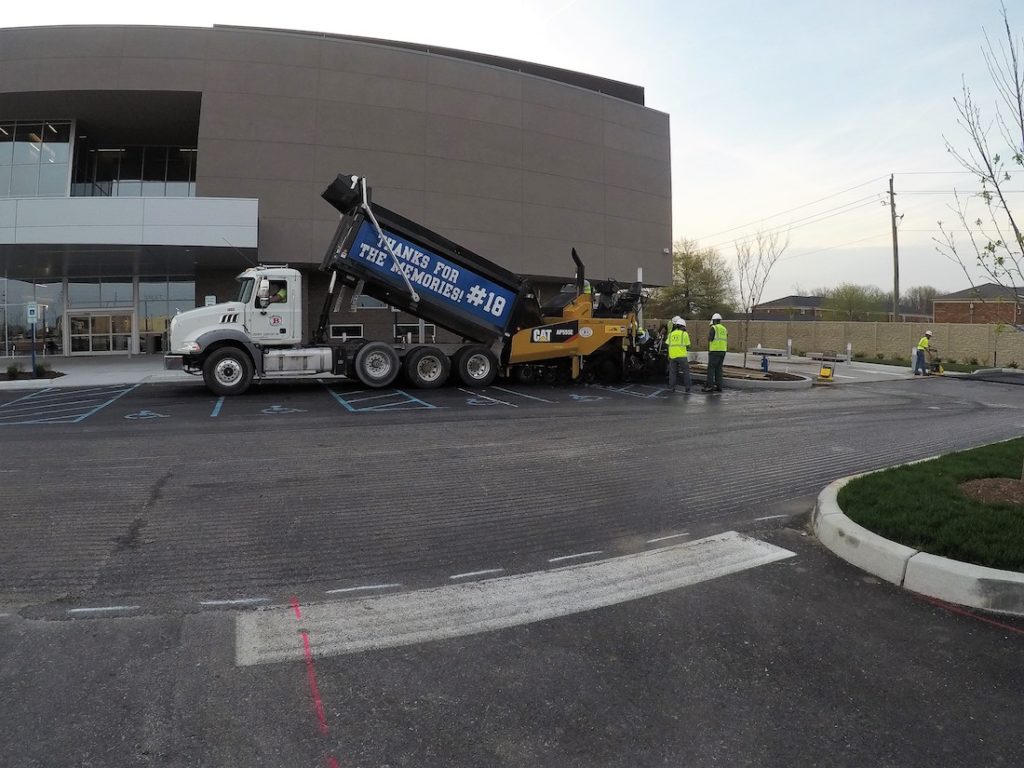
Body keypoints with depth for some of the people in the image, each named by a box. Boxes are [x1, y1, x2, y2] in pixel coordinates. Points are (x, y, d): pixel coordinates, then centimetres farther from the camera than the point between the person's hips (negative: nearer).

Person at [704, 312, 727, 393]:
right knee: (718, 369, 10)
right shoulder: (724, 329, 17)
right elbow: (726, 341, 18)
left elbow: (710, 339, -11)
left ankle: (710, 386, -10)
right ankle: (718, 386, 8)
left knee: (711, 368, -6)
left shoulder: (713, 328, -7)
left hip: (715, 351, -7)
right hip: (723, 351, 7)